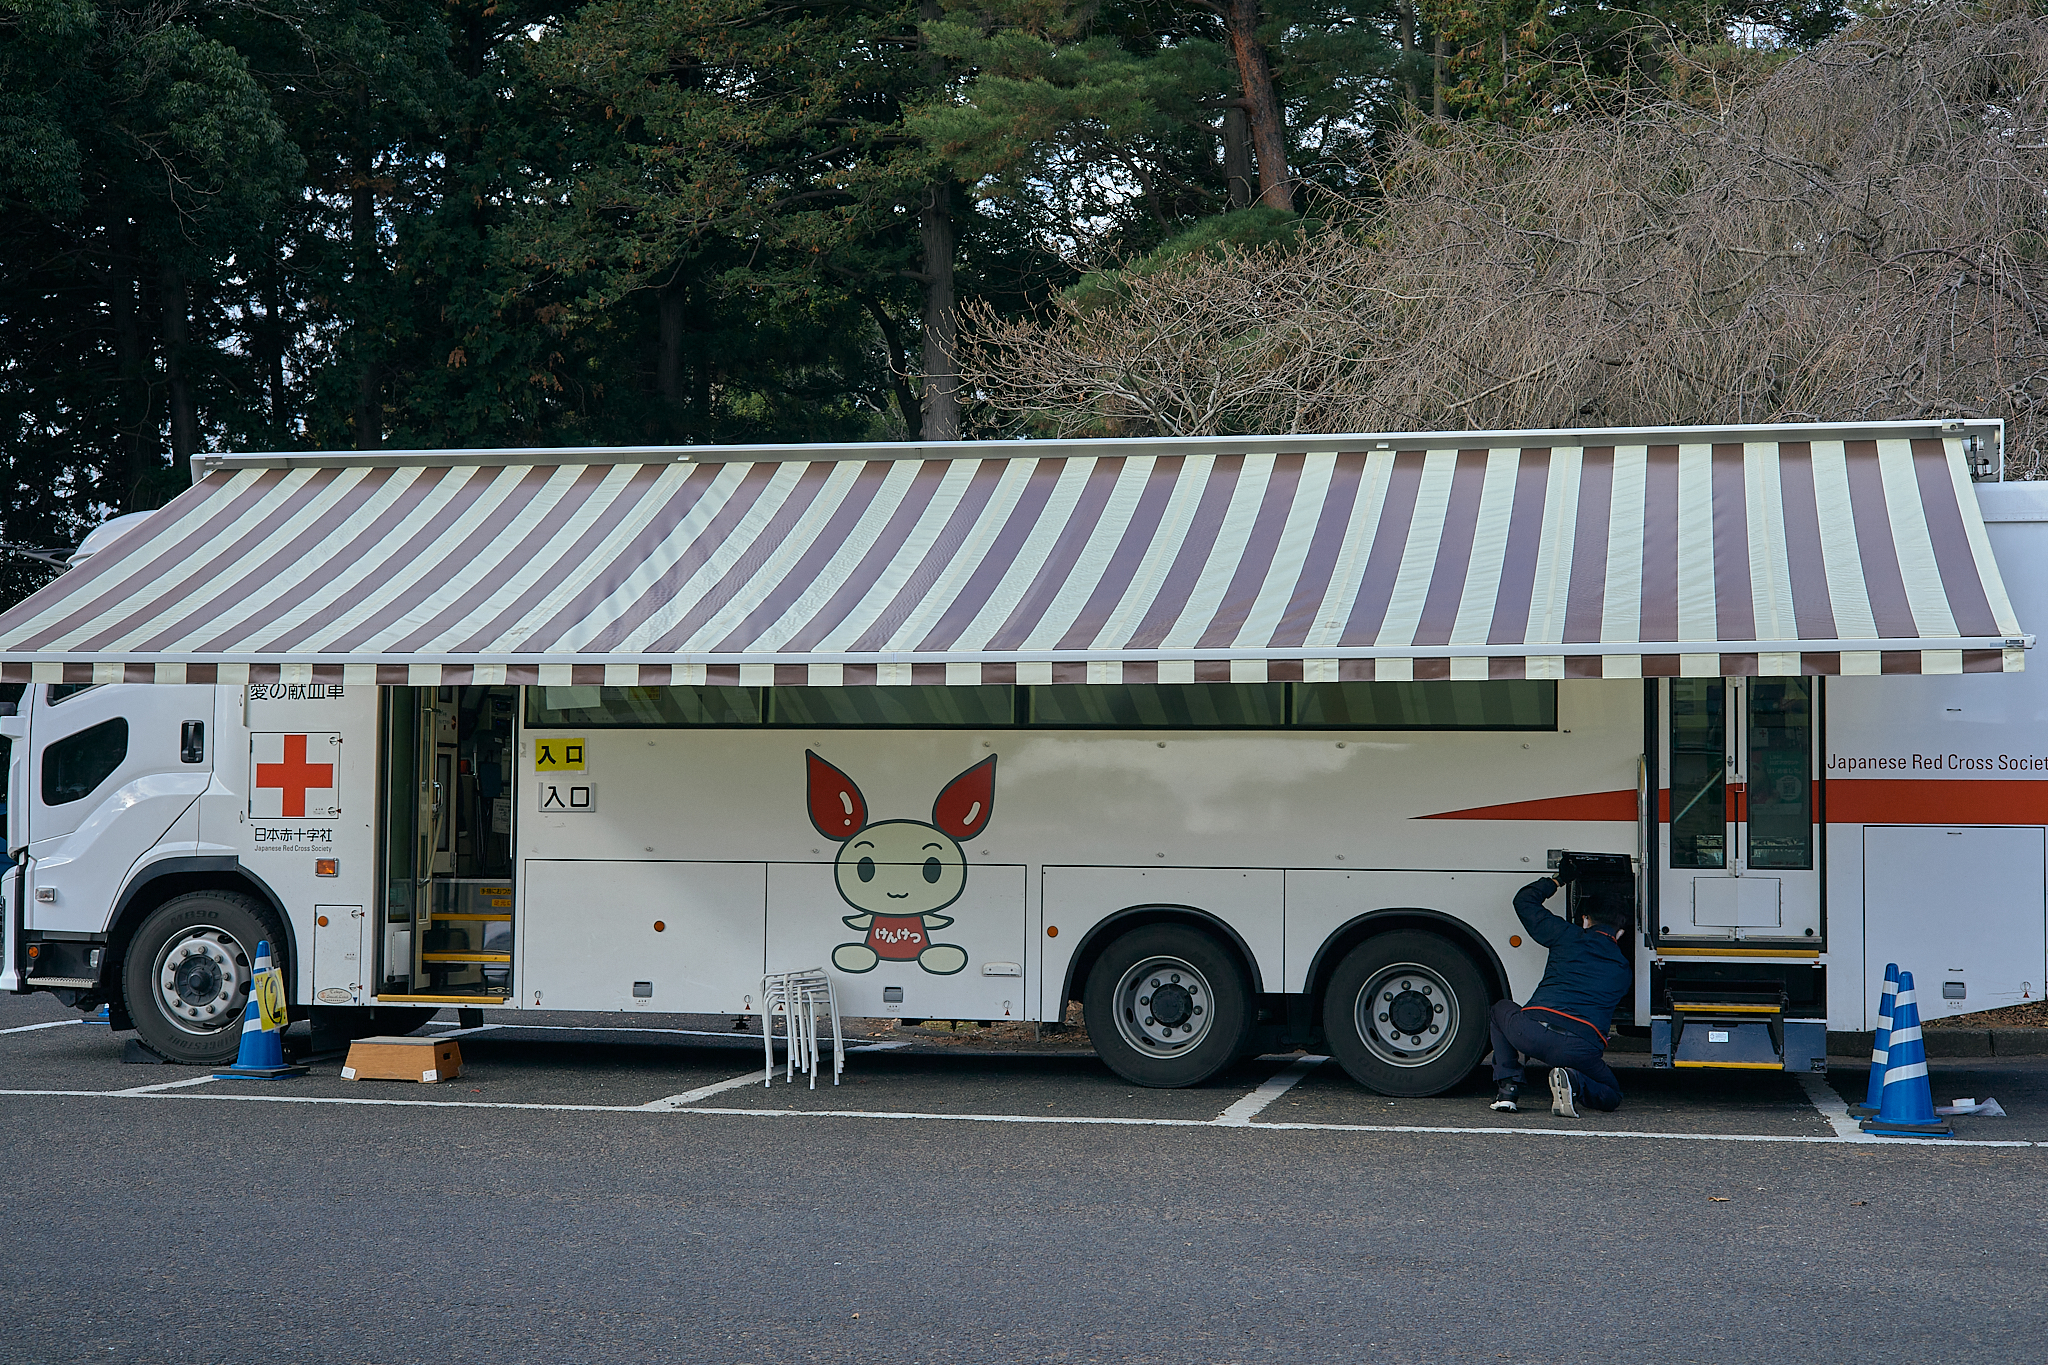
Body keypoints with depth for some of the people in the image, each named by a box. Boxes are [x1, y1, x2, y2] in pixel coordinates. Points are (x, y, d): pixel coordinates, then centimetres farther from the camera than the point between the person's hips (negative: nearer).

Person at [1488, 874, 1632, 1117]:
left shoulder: (1570, 936, 14)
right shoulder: (1624, 969, 21)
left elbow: (1524, 900, 24)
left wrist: (1557, 881, 40)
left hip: (1531, 1033, 0)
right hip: (1581, 1047, 0)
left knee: (1501, 1009, 34)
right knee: (1611, 1096, 27)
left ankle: (1507, 1087, 17)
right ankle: (1575, 1082, -9)